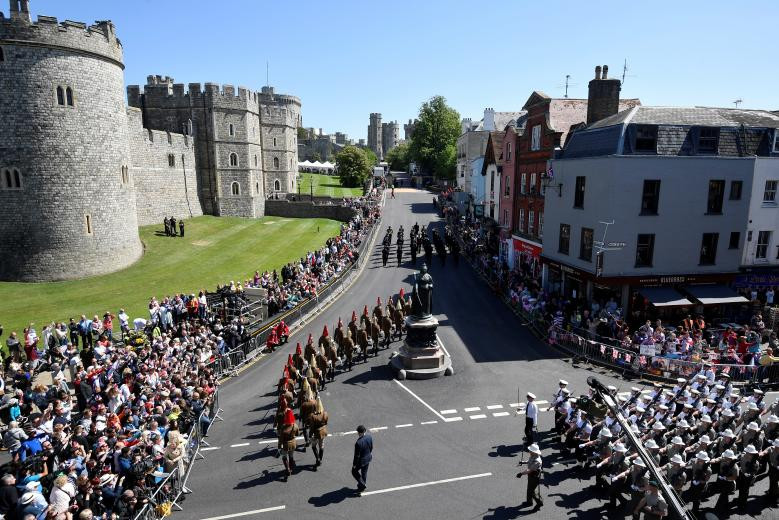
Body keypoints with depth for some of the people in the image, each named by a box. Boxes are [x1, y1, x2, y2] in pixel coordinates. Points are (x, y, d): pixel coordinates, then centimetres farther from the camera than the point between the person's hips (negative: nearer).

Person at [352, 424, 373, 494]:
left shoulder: (358, 443, -36)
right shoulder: (369, 437, -17)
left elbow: (357, 455, -25)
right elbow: (371, 448, 1)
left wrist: (354, 464, -9)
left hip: (361, 461, -6)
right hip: (368, 458, 6)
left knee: (354, 472, 22)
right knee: (364, 472, 27)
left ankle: (362, 484, 23)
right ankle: (362, 486, 45)